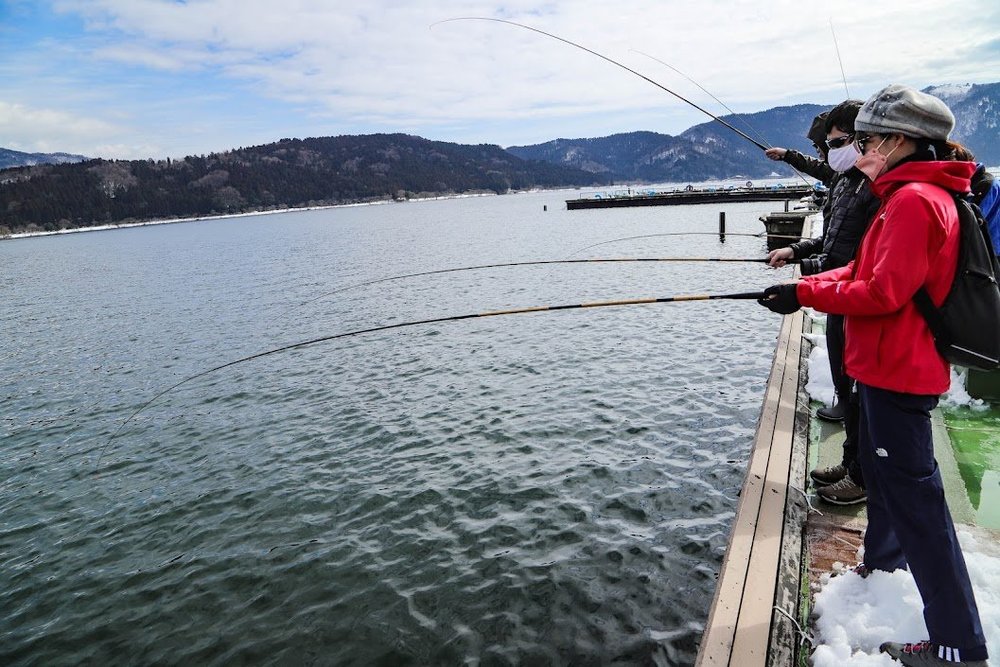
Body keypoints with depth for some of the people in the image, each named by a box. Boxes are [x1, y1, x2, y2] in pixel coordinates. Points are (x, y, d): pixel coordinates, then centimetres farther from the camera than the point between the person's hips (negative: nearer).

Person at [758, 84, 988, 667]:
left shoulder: (914, 200, -19)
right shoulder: (906, 196, 14)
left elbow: (885, 292, -25)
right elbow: (864, 272, 14)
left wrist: (807, 296, -18)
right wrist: (806, 284, 4)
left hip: (898, 374, -11)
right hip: (889, 367, 11)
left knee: (915, 494, -5)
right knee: (881, 465, 26)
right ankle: (884, 561, 48)